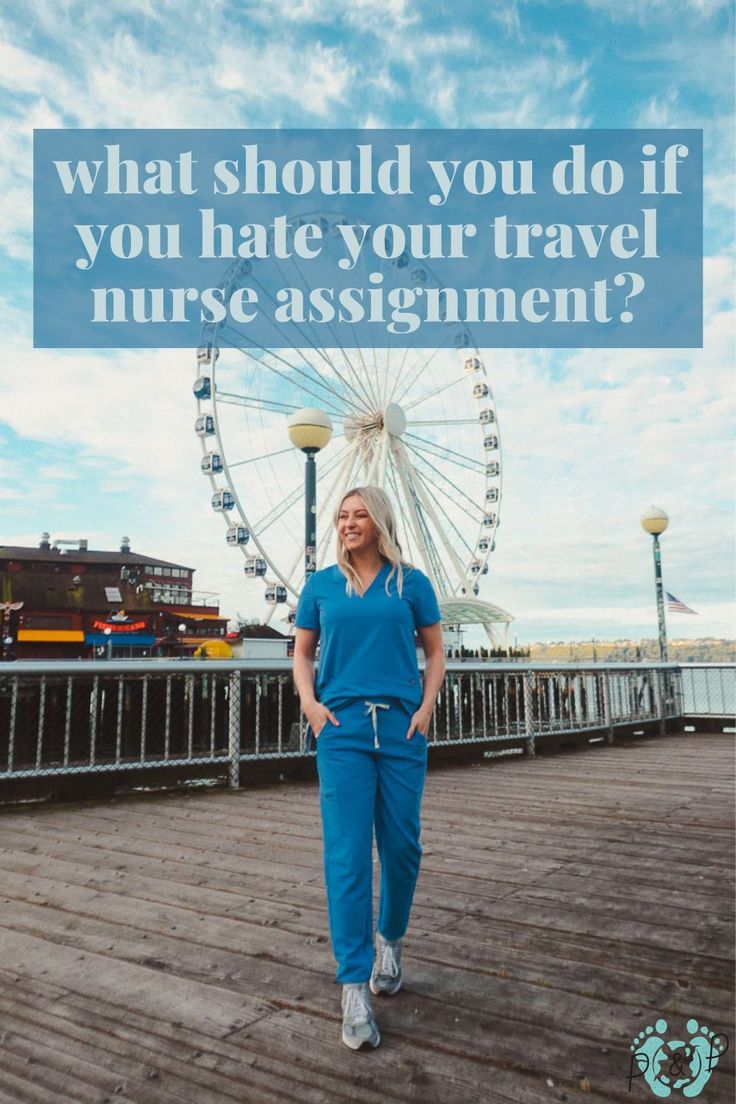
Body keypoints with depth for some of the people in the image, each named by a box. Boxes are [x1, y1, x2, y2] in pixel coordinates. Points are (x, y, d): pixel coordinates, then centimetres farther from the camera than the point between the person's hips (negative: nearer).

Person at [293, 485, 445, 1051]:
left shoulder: (411, 582, 6)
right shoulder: (321, 585, 9)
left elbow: (436, 651, 10)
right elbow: (303, 653, 13)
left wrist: (426, 708, -3)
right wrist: (311, 705, -2)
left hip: (401, 726, 1)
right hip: (343, 728, 0)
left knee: (401, 846, 8)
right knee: (347, 853, -5)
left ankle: (390, 939, 36)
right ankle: (355, 988, 5)